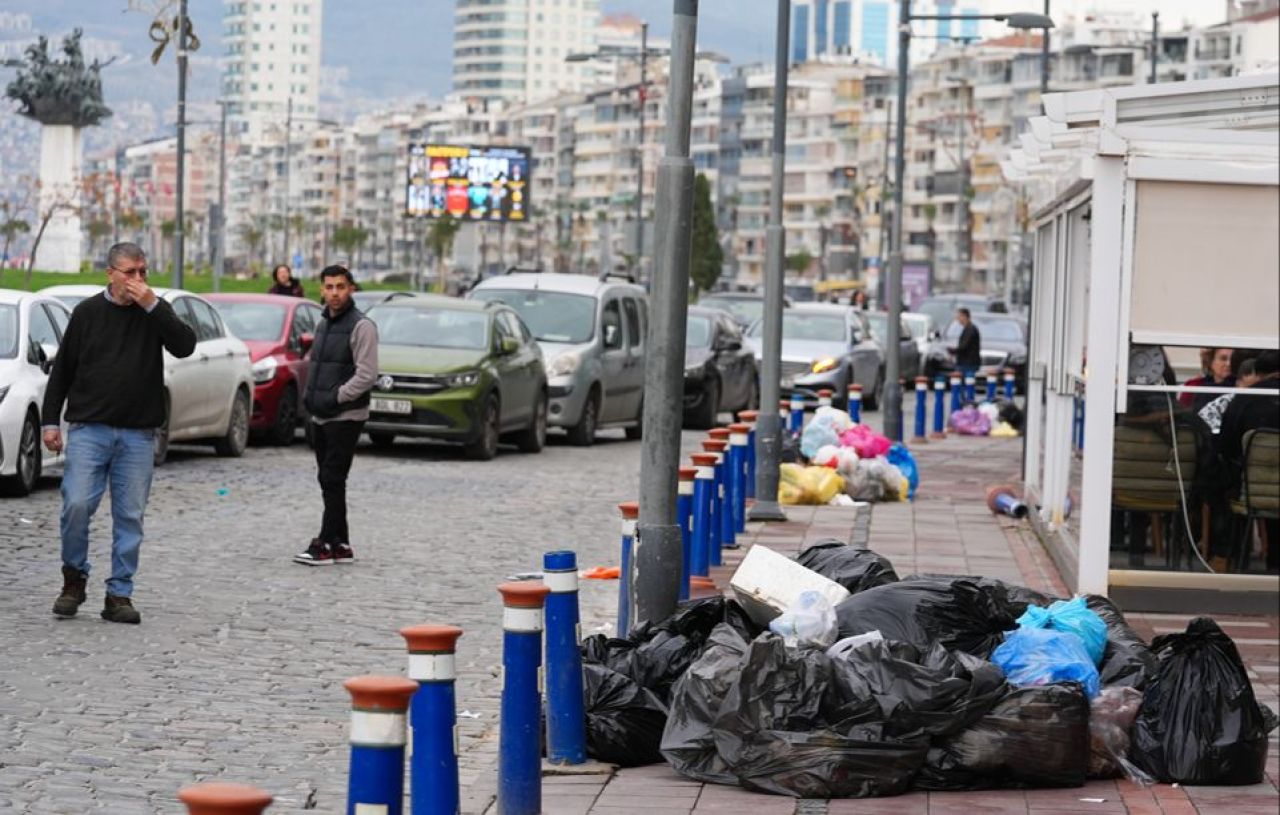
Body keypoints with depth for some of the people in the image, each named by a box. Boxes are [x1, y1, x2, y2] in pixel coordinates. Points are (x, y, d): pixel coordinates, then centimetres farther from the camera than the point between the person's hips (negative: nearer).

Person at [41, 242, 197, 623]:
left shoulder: (155, 312, 7)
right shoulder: (88, 313, 6)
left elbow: (184, 346, -10)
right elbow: (62, 370, 9)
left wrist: (152, 305, -16)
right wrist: (50, 421, 4)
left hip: (138, 435, 1)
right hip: (89, 430, -1)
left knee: (130, 516, 1)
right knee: (77, 505, -12)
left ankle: (119, 595, 8)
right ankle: (74, 579, 8)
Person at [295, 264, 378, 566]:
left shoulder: (360, 326, -10)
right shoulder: (323, 324, 16)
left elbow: (367, 375, -17)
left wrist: (334, 397, -18)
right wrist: (310, 395, 11)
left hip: (346, 417, -8)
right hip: (320, 417, 8)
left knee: (333, 480, -9)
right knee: (327, 480, 9)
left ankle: (326, 545, -8)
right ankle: (340, 544, 14)